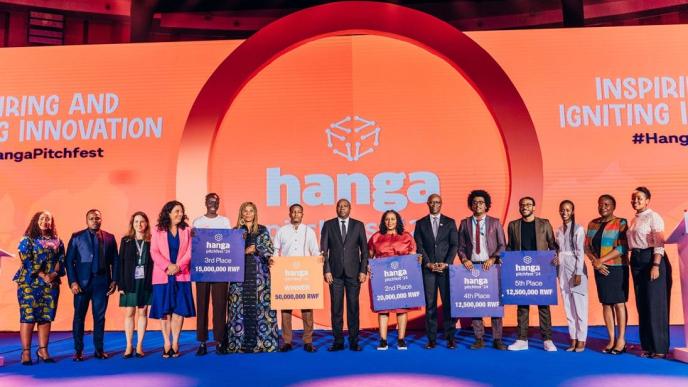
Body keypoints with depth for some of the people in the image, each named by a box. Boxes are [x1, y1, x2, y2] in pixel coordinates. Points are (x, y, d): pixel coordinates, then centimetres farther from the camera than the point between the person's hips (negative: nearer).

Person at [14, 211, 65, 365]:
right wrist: (42, 275, -14)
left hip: (51, 284, 3)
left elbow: (61, 260, 7)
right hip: (30, 283, -3)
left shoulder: (57, 242, 13)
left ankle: (43, 350, 11)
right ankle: (26, 352, 0)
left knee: (46, 317, 4)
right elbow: (26, 261, -7)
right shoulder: (27, 240, 3)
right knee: (28, 316, -5)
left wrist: (54, 274, -10)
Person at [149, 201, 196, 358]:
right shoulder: (157, 231, 5)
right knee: (164, 311, 1)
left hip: (181, 276, 1)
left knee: (179, 310, 0)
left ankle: (175, 343, 7)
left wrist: (178, 266, -13)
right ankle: (166, 344, 8)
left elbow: (190, 251, 2)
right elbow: (154, 252, -2)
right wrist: (167, 266, -15)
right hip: (162, 276, -1)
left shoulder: (186, 230, 8)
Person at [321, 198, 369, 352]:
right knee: (336, 307, 2)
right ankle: (338, 341, 10)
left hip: (353, 272, 0)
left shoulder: (358, 225, 6)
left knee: (353, 307, 3)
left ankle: (354, 341, 11)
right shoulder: (328, 225, 6)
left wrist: (363, 270, -3)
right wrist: (326, 270, -4)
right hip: (335, 272, 0)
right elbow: (324, 250, 3)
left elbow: (364, 250, 5)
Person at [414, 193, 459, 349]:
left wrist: (446, 263, -8)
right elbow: (419, 246, 3)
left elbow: (454, 245, 3)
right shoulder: (420, 223, 9)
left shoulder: (450, 222, 9)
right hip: (428, 268, 0)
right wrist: (428, 263, -7)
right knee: (430, 304, 1)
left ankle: (450, 337, 6)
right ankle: (431, 338, 6)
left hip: (446, 268, 0)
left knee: (449, 303, -1)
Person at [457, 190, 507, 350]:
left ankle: (497, 339, 7)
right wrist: (464, 259, -8)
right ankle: (479, 339, 9)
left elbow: (502, 245, 4)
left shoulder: (495, 222, 6)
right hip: (472, 266, 1)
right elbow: (460, 246, 9)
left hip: (491, 266, -1)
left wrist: (492, 259, -10)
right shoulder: (465, 223, 9)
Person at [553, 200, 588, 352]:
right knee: (568, 306, 8)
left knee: (579, 305, 0)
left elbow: (580, 252, -9)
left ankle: (581, 340, 8)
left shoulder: (578, 229, -6)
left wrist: (578, 274, -13)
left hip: (576, 269, -5)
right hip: (562, 269, 5)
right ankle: (573, 339, 14)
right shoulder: (558, 231, 10)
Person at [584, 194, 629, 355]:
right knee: (606, 304, 6)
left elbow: (622, 248, -13)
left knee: (619, 303, -2)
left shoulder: (621, 223, -4)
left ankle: (621, 340, 6)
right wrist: (595, 262, -9)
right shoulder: (592, 224, 10)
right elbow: (587, 247, 8)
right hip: (600, 269, 4)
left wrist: (601, 260, -17)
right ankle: (611, 339, 13)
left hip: (617, 268, -4)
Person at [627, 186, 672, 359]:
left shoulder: (653, 217, -7)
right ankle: (648, 346, 18)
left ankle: (660, 348, 5)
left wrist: (656, 266, -21)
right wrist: (633, 263, 11)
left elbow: (659, 243, -14)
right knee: (642, 304, 10)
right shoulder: (633, 220, 14)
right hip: (636, 261, 8)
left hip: (651, 259, -8)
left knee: (655, 304, -3)